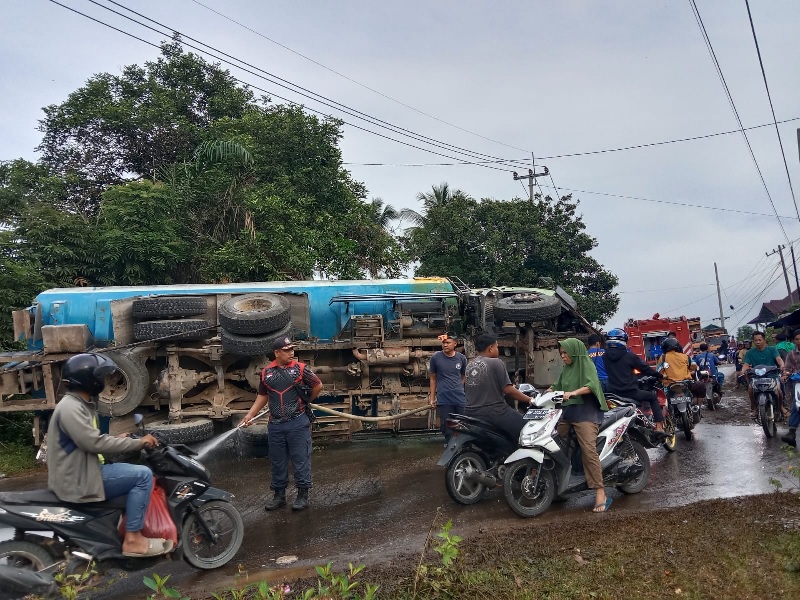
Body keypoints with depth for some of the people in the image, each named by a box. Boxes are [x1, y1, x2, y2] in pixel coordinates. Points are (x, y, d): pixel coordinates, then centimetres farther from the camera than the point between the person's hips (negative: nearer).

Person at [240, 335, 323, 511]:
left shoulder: (300, 369, -5)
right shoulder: (266, 372, 5)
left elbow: (318, 385, 5)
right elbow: (263, 396, 14)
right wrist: (249, 415, 9)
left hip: (298, 423, -3)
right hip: (275, 424, 4)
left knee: (300, 459, 2)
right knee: (277, 461, 12)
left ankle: (303, 494, 13)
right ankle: (279, 494, 25)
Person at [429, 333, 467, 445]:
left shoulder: (461, 358, 3)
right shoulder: (436, 357, -1)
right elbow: (433, 378, 7)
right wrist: (432, 398, 7)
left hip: (460, 398, 1)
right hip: (443, 400, -1)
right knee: (446, 427, 3)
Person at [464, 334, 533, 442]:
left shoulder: (469, 365, 11)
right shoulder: (495, 363, -9)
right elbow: (508, 390, -13)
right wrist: (529, 400, -4)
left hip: (472, 413, 8)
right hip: (494, 412, -8)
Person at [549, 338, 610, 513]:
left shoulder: (586, 364, -3)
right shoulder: (566, 369, 19)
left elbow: (592, 385, -19)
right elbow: (556, 386, 23)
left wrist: (574, 392, -34)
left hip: (586, 413, -8)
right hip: (567, 412, 8)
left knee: (589, 451, -18)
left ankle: (601, 494, -18)